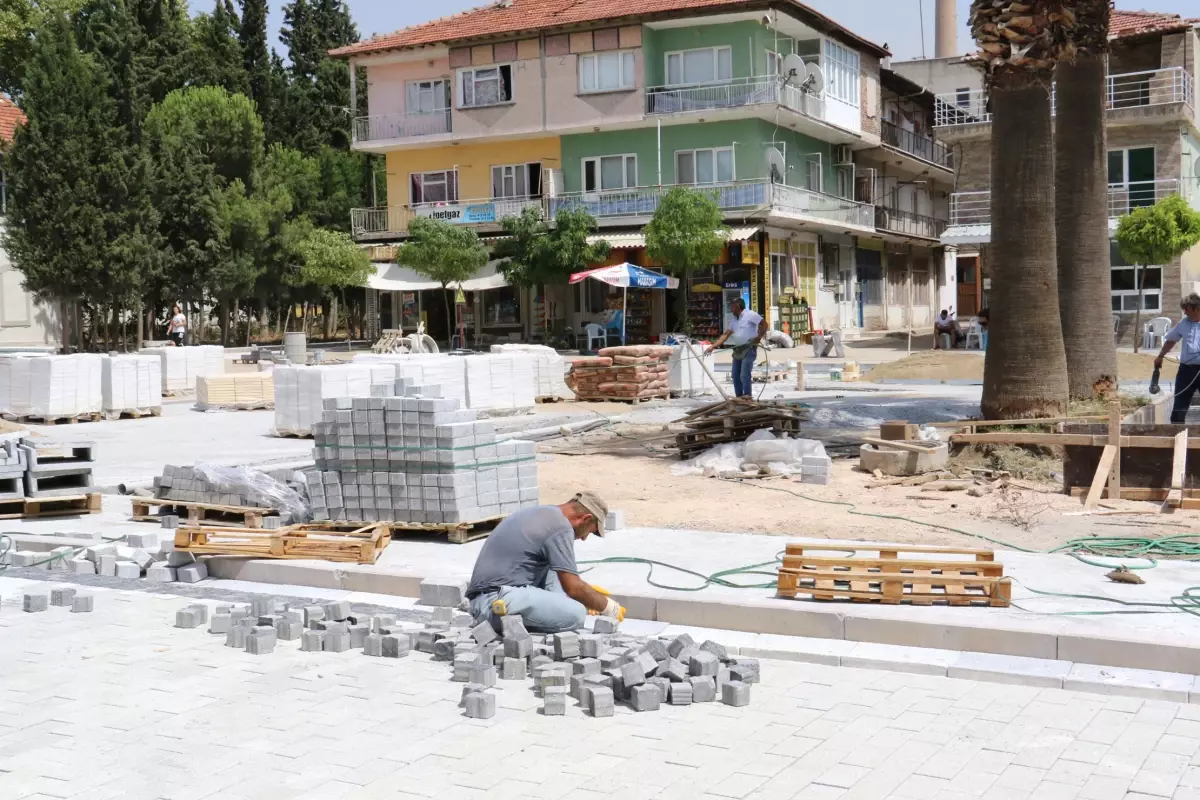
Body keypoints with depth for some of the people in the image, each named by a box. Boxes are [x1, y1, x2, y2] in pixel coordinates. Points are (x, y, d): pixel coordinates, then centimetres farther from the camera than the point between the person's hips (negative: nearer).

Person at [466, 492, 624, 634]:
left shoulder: (541, 513, 22)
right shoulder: (560, 526, -8)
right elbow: (573, 588, -9)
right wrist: (607, 606, 8)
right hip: (498, 601, -10)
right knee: (574, 615, -19)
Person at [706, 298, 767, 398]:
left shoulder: (750, 315, -6)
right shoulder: (735, 320, 18)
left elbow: (764, 324, -9)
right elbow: (726, 335, 15)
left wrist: (759, 337, -17)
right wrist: (712, 346, 7)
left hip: (749, 349, -9)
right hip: (738, 350, 9)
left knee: (744, 375, -15)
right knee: (736, 376, 7)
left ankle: (747, 397, -13)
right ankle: (739, 397, 13)